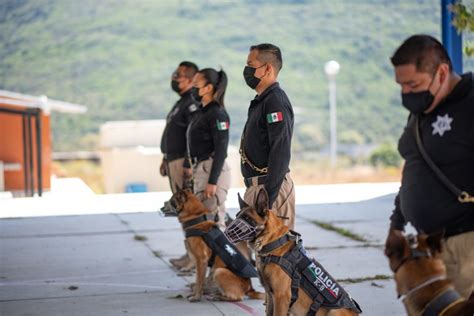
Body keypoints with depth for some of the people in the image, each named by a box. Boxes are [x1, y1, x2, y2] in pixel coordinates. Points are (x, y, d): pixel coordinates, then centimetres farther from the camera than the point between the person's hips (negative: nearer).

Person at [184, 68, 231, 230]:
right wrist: (190, 166, 19)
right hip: (200, 169, 10)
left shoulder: (217, 114, -13)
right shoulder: (202, 112, 14)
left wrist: (212, 182, -21)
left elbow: (221, 150, -18)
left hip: (212, 170, -10)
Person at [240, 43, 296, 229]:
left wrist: (268, 198, -25)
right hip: (256, 186, 10)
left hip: (270, 188, -10)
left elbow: (280, 154, -22)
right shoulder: (261, 101, 19)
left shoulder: (275, 102, -14)